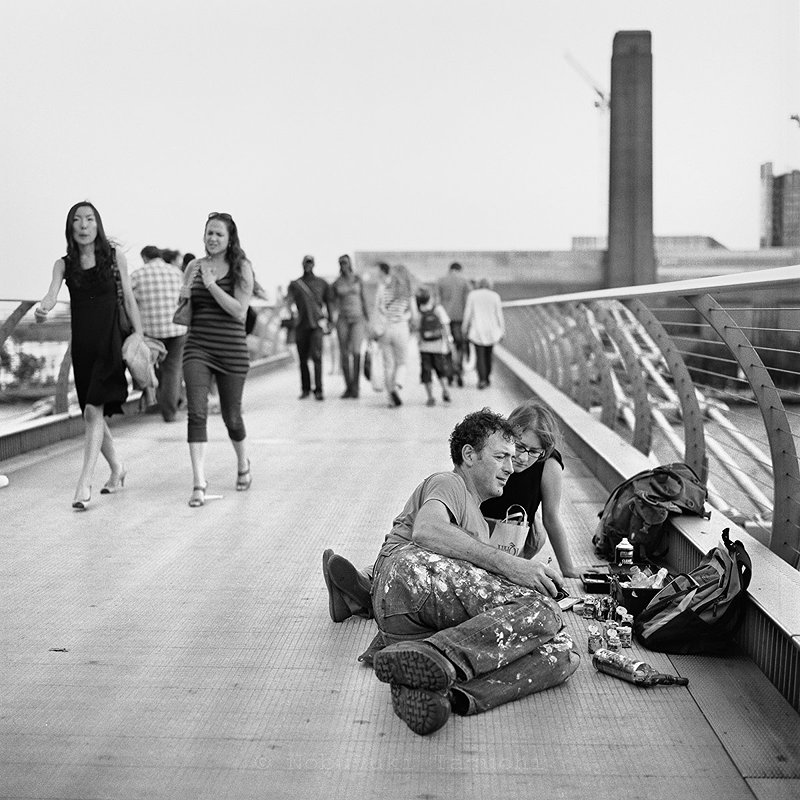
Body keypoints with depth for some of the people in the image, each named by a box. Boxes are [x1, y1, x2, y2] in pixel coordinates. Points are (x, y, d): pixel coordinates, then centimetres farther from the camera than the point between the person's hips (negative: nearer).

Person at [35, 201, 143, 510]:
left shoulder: (114, 257, 2)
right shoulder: (64, 263, 7)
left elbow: (129, 299, 5)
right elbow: (52, 293, -8)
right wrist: (41, 308, -31)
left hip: (110, 339, -4)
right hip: (82, 343, 4)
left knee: (93, 411, -16)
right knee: (94, 413, 11)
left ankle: (84, 483, -17)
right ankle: (117, 469, 31)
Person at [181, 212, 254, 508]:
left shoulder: (241, 268, -2)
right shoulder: (194, 266, 8)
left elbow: (240, 312, -12)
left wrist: (212, 285, -17)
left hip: (231, 350, -2)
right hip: (197, 348, 2)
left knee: (231, 416, 10)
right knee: (197, 413, -13)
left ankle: (243, 463, 39)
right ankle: (199, 482, -14)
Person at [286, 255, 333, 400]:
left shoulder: (322, 283, 11)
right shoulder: (294, 284, 10)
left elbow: (328, 302, 17)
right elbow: (288, 304, 5)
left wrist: (330, 321, 12)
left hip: (317, 324, -2)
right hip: (301, 325, 2)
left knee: (316, 356, -15)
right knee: (303, 359, 4)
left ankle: (318, 390, -15)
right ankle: (305, 389, 15)